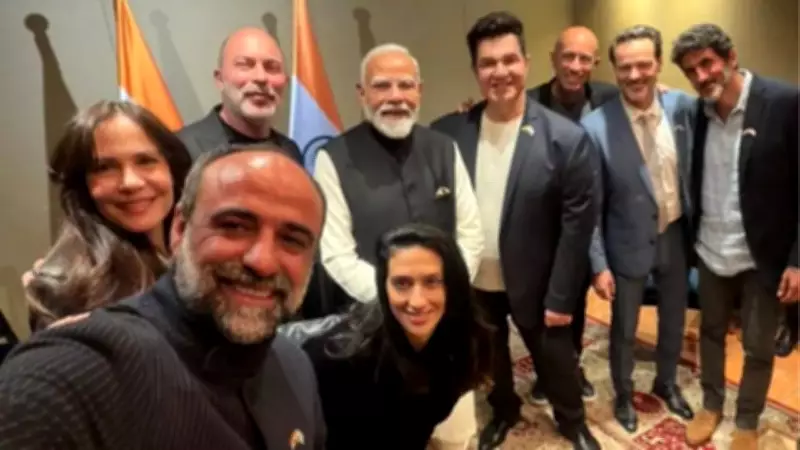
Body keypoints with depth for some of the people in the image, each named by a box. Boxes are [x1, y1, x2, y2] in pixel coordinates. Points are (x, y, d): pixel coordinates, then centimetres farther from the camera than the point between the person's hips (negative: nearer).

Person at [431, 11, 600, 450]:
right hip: (469, 282, 3)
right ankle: (503, 411, 54)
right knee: (489, 358, 25)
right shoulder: (447, 133, -10)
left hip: (533, 283, -2)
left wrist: (560, 297, -11)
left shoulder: (566, 138, -15)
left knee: (554, 359, 20)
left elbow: (577, 224, -12)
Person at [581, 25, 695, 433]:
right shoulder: (596, 127, -21)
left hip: (677, 237, 4)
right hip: (629, 244, -4)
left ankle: (666, 383, 50)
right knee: (624, 330, 15)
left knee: (674, 321, 23)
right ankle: (623, 395, 42)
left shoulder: (684, 107, -9)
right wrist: (598, 264, -13)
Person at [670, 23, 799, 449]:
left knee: (758, 347, 13)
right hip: (710, 250, 4)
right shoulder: (697, 110, -2)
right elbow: (693, 182, 4)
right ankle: (711, 405, 42)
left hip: (762, 254, -3)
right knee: (710, 332, 20)